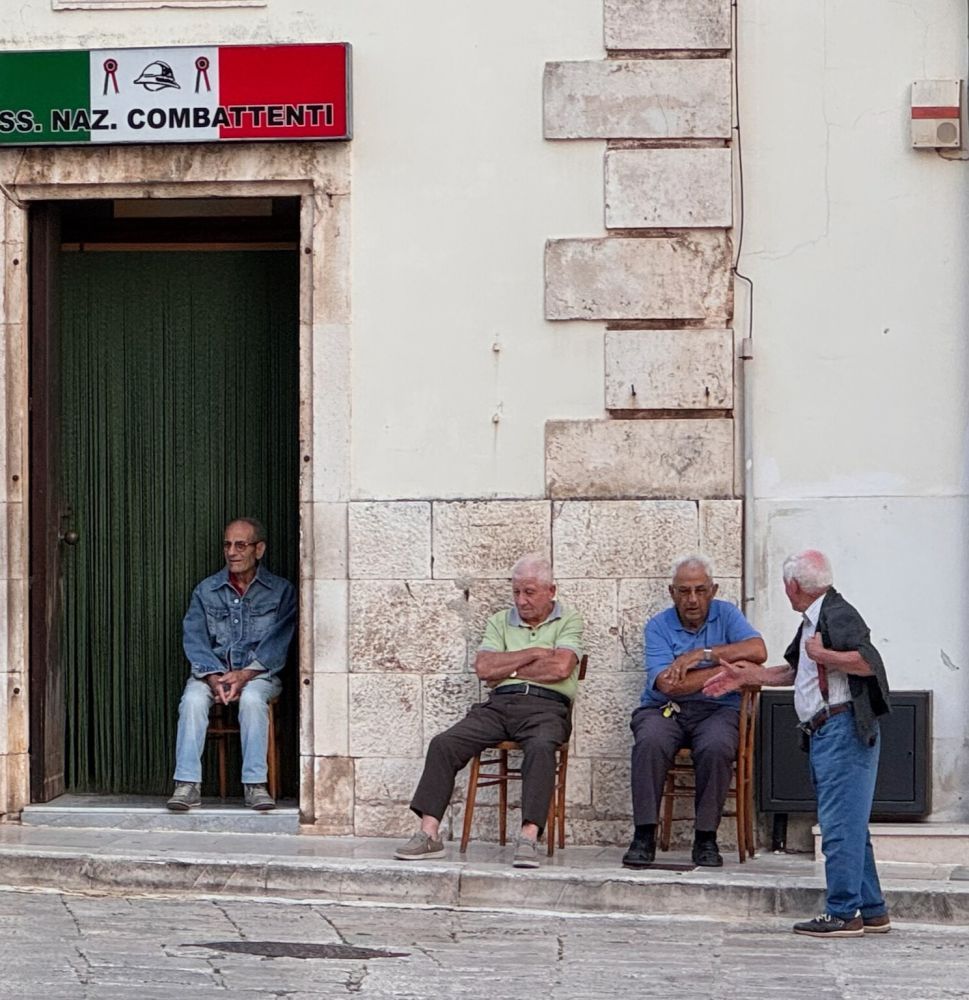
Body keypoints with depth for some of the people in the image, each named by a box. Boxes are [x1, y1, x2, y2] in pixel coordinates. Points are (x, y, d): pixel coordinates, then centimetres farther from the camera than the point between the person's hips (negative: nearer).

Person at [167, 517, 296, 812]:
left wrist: (245, 675, -20)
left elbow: (277, 643, -6)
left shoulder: (281, 591, 4)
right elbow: (194, 639, 1)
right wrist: (213, 677, -17)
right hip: (212, 670, 2)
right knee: (193, 698, -31)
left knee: (251, 698, -36)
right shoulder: (206, 591, 11)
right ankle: (188, 784, -34)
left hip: (260, 673, -2)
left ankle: (255, 784, -34)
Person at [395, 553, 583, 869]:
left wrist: (507, 669, 1)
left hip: (546, 706, -4)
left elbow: (560, 668, -8)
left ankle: (529, 838, -45)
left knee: (540, 747, -38)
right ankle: (429, 833, -23)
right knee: (444, 744, -18)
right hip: (500, 704, 4)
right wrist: (532, 654, 1)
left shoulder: (568, 622, 11)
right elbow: (484, 667, 5)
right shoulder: (500, 622, 22)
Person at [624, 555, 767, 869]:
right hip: (663, 710, 0)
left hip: (716, 710, 0)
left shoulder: (726, 615, 9)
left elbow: (758, 651, -11)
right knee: (650, 743, -34)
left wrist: (702, 654, -14)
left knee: (717, 748, -34)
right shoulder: (658, 626, 4)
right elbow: (667, 684, -12)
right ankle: (644, 836, -27)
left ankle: (706, 838, -21)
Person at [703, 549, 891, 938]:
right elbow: (793, 671, 34)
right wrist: (744, 676, 33)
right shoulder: (811, 622, 20)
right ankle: (872, 911, 17)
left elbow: (869, 662, -25)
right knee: (849, 825, 13)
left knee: (840, 824, -10)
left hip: (842, 727, -11)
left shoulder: (837, 615, -11)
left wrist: (822, 654, -18)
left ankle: (843, 913, -8)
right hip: (824, 734, 11)